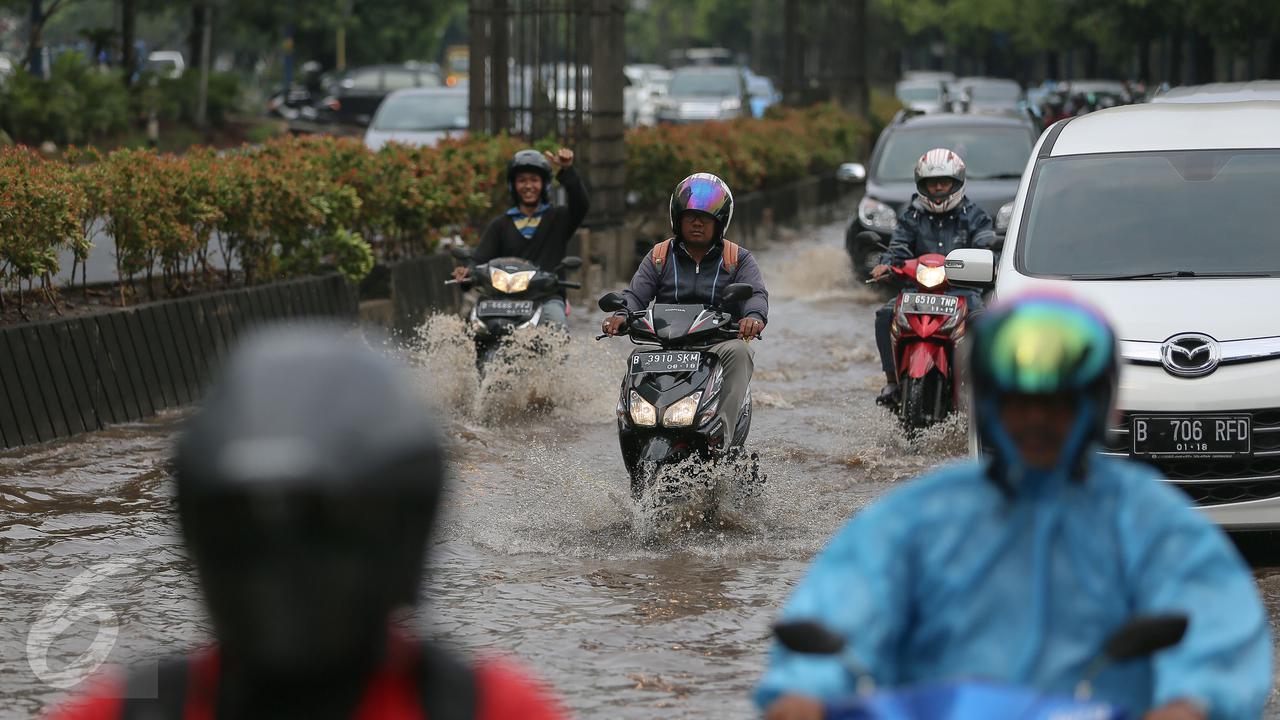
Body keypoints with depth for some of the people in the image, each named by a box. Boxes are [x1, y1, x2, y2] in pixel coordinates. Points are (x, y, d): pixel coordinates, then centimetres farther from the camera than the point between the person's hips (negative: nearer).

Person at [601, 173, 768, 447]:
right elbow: (636, 294, 5)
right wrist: (621, 314, -20)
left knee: (737, 352, -35)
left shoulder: (738, 259, 11)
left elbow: (755, 293, -5)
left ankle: (723, 437, -42)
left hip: (719, 344, -1)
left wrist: (753, 316, -30)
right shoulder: (659, 257, 15)